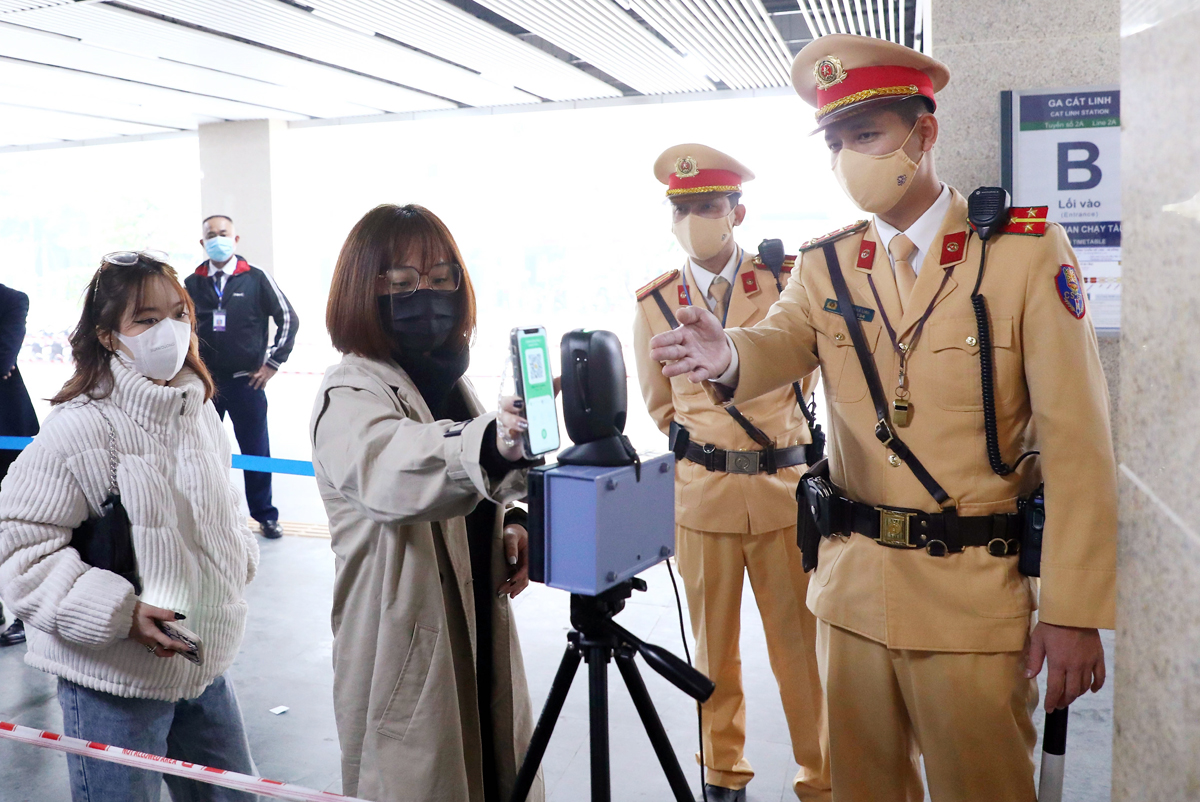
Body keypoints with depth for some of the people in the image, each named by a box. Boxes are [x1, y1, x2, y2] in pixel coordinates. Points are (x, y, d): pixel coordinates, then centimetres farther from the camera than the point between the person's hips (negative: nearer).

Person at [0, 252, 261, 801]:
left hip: (205, 665, 7)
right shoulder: (80, 428, -19)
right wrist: (119, 612, -24)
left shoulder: (199, 410, 5)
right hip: (114, 681, -7)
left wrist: (239, 557, 3)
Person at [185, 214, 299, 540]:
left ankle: (265, 516, 17)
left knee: (256, 451, 5)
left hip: (246, 382, -2)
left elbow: (288, 318, 1)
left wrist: (272, 363, -1)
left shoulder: (256, 278, -2)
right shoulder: (192, 284, 4)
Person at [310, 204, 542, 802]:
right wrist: (489, 444, -60)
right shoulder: (349, 397, -18)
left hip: (480, 633, 7)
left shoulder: (448, 378, 6)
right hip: (405, 652, -7)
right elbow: (391, 472, -42)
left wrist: (511, 523, -1)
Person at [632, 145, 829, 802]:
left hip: (784, 485, -1)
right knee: (714, 646, 11)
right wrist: (700, 447, 12)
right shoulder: (655, 304, 6)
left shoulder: (789, 283, 1)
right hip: (700, 494, 1)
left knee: (798, 643, 5)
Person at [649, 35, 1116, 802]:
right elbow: (780, 343, -12)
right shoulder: (825, 265, 6)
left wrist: (1075, 611, -12)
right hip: (852, 586, 4)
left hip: (974, 595, -3)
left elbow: (1077, 441, -9)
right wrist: (727, 356, -36)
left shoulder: (1028, 247, -6)